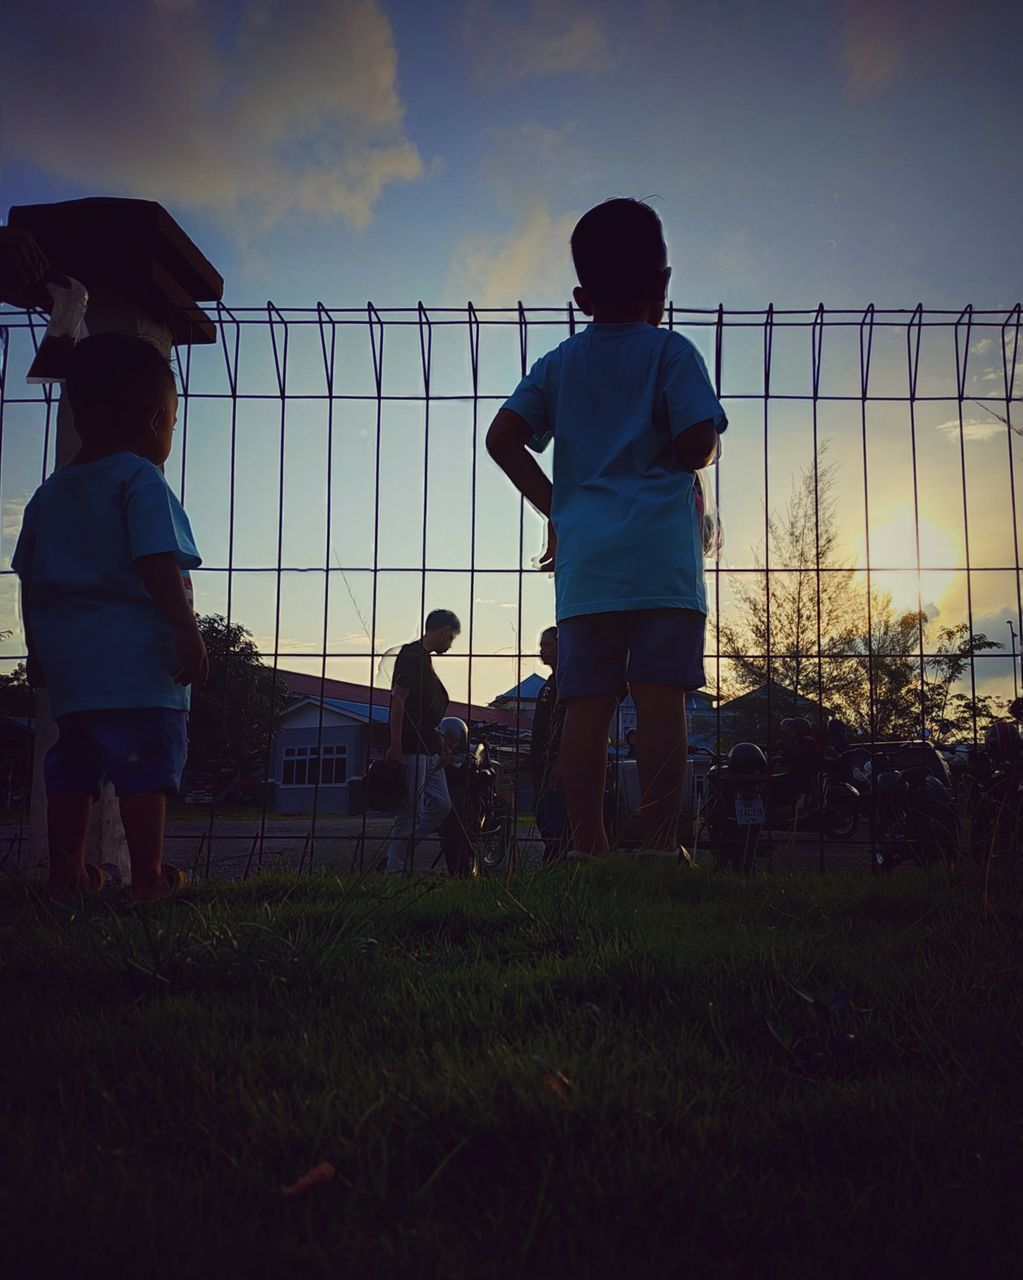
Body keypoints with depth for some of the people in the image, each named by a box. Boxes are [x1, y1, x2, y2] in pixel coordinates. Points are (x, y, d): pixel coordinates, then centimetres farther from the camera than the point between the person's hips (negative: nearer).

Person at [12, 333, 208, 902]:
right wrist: (189, 631, -17)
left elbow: (31, 582, 19)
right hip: (137, 656, -8)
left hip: (68, 660, 8)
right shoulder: (141, 479, -7)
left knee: (73, 764, 13)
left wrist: (39, 652, 26)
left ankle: (67, 870, 19)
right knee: (147, 766, -3)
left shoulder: (49, 493, 17)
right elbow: (156, 564, -18)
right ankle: (149, 875, 0)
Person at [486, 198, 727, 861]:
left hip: (584, 556, 4)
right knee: (661, 697, -5)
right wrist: (704, 452, 16)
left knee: (588, 701, 2)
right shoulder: (671, 351, 5)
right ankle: (661, 842, -6)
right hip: (661, 551, -3)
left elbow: (503, 438, 7)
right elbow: (696, 446, -7)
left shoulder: (559, 363, 16)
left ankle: (587, 842, 2)